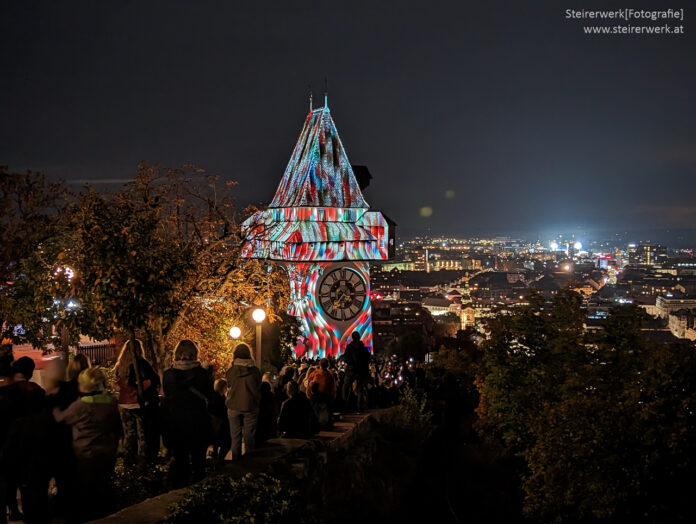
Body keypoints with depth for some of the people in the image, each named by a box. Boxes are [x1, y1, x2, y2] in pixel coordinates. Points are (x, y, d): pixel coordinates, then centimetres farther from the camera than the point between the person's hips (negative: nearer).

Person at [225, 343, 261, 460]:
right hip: (250, 407, 0)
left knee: (235, 437, 9)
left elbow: (229, 388, 6)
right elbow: (258, 388, 5)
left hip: (234, 407, 0)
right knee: (249, 437, 7)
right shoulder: (255, 370, -7)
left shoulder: (231, 371, -6)